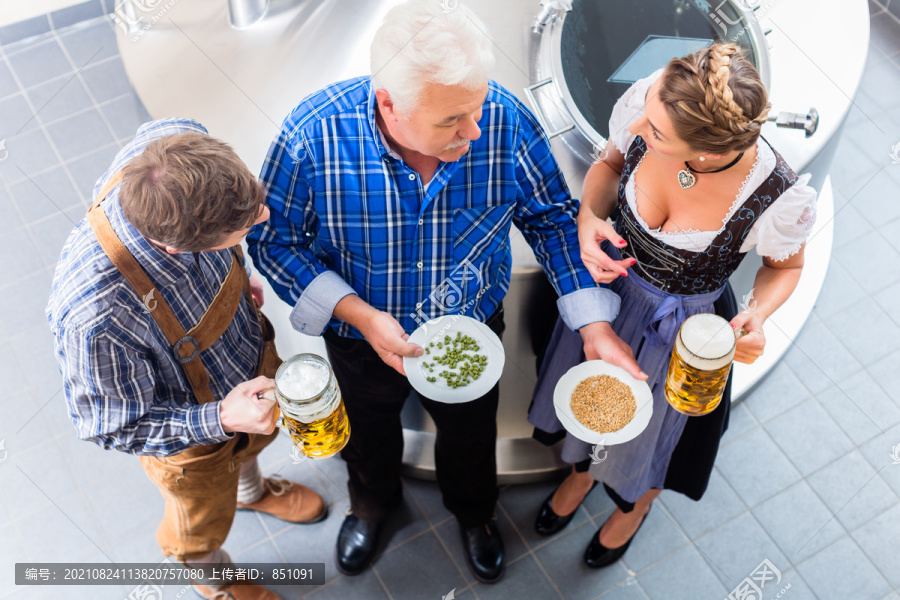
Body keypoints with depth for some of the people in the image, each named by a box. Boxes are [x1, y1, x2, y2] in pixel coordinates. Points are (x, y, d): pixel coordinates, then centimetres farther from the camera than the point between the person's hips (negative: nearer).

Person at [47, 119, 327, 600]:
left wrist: (237, 279, -4)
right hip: (186, 425, -4)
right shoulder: (94, 314, -48)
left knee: (254, 441, 38)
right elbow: (112, 426, -27)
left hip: (251, 349, 5)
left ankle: (252, 489, 74)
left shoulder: (179, 143, -34)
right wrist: (220, 420, -38)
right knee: (204, 523, 29)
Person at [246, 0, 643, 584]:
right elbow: (272, 238, -19)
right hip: (362, 335, 0)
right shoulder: (314, 135, -34)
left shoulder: (506, 121, -30)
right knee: (369, 431, 31)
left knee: (471, 434, 29)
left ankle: (473, 509, 66)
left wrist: (595, 326, -19)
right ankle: (373, 502, 68)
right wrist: (360, 314, -30)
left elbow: (552, 215, -13)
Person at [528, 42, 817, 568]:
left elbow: (785, 266, -10)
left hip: (685, 323, -2)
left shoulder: (783, 200, -35)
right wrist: (589, 219, -26)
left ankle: (635, 505, 65)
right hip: (607, 280, 3)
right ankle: (582, 470, 68)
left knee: (646, 432, 25)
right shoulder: (646, 103, -30)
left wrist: (757, 317, -31)